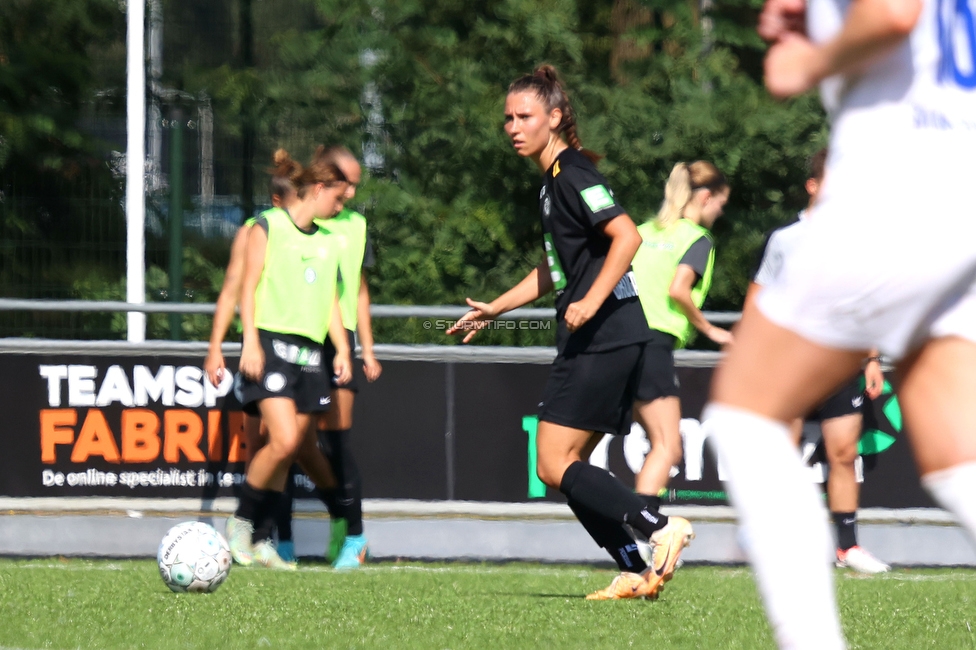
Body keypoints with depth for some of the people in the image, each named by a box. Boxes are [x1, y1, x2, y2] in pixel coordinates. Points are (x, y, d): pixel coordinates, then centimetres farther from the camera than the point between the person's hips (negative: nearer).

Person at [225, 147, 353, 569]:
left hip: (309, 353, 7)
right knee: (284, 440, -20)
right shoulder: (267, 227, 0)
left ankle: (260, 539, 8)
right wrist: (251, 341, -13)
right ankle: (241, 521, -3)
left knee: (291, 448, 2)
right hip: (272, 342, -7)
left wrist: (342, 349, 9)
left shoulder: (326, 243, 20)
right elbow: (248, 287, -4)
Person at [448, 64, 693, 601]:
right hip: (591, 342, 10)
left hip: (603, 337, -10)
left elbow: (627, 235, -22)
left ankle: (660, 527, -16)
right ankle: (639, 572, 4)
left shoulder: (572, 174, -10)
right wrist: (493, 309, 35)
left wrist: (591, 302, -27)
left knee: (555, 466, -11)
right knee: (567, 468, 8)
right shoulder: (554, 179, 20)